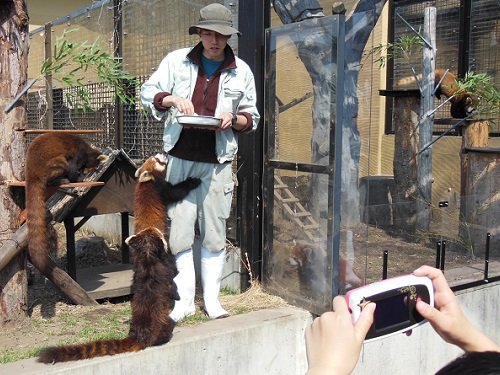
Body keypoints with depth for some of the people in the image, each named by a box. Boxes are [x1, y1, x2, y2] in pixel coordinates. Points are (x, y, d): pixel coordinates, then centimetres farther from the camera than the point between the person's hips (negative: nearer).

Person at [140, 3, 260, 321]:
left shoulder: (241, 71, 5)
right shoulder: (176, 60, 5)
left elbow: (252, 118, 11)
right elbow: (148, 92, 9)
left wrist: (232, 119, -11)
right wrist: (171, 99, -12)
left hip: (217, 163, 0)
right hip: (180, 159, 1)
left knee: (214, 233, 4)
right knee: (180, 230, 2)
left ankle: (212, 299, 16)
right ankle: (185, 300, 13)